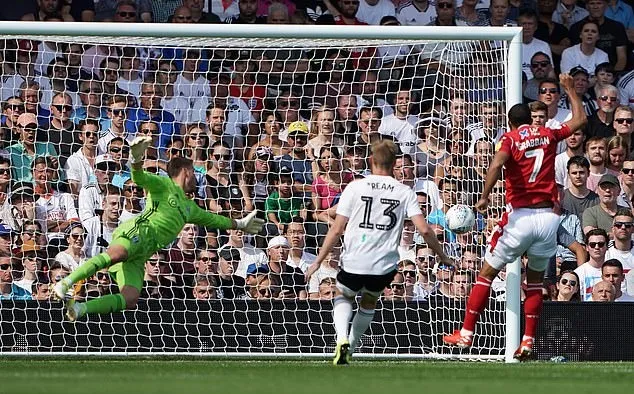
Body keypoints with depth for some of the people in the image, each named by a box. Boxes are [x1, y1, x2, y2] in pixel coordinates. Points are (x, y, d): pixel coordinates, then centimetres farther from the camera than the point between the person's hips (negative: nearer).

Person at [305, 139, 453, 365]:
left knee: (343, 298, 25)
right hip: (385, 266, 1)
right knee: (369, 304, 31)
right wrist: (443, 257, 9)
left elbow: (337, 230, -2)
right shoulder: (404, 192, 2)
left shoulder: (355, 188, -1)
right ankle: (351, 347, 35)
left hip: (354, 262, -1)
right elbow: (424, 230, -5)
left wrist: (318, 262, 5)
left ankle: (342, 339, -1)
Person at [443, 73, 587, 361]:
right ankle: (528, 341, 8)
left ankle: (466, 334, 6)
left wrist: (484, 197, -18)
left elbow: (497, 164, -21)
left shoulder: (510, 139, 0)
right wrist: (570, 89, 34)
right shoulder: (548, 135, 9)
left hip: (521, 216, -3)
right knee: (535, 278, 16)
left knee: (487, 273, 8)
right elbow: (579, 119, 25)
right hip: (548, 216, 3)